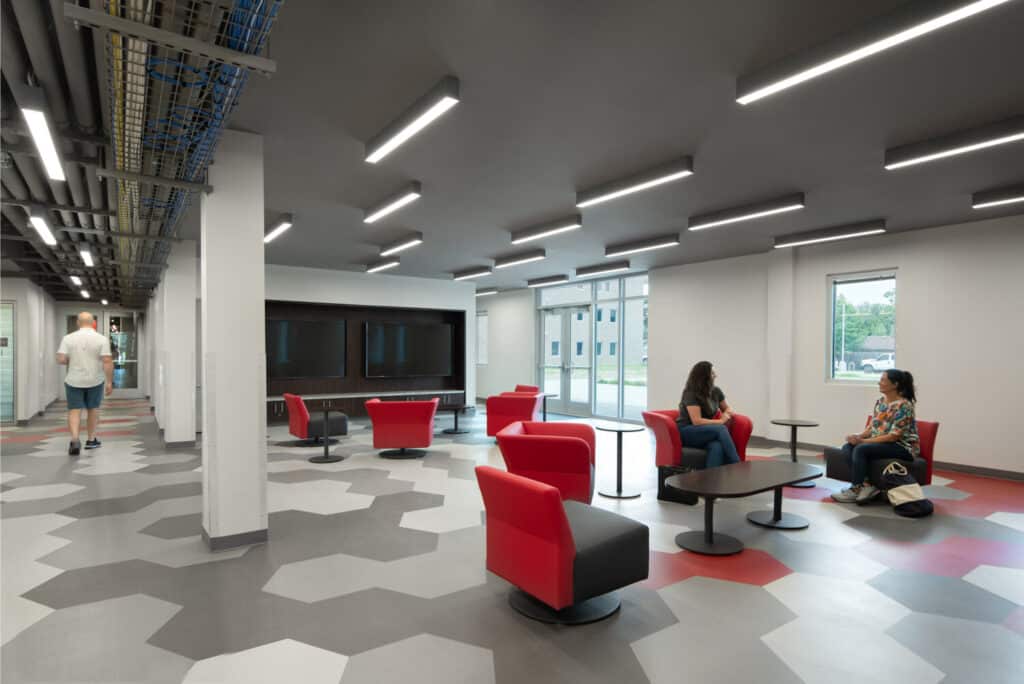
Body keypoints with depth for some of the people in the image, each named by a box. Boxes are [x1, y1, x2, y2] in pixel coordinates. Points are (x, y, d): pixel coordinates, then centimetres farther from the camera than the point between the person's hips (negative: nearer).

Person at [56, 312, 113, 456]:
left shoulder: (68, 338, -3)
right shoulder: (102, 339, -8)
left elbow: (61, 360, -8)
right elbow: (108, 362, -14)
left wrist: (72, 361, 14)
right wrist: (109, 382, -9)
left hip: (74, 381, 0)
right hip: (95, 381, 0)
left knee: (74, 410, 4)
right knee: (93, 409, 15)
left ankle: (75, 440, -15)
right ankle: (91, 440, 21)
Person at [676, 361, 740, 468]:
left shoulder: (716, 391, 4)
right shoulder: (691, 394, -15)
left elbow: (727, 408, 22)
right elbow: (697, 421, -21)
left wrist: (727, 414, -3)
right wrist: (720, 421, -13)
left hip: (706, 433, 5)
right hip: (687, 432, -5)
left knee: (717, 447, -34)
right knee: (721, 429, -32)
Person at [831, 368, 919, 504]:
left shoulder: (903, 406, -17)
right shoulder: (880, 402, 8)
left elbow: (894, 436, -21)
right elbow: (871, 427, 11)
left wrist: (863, 441, -21)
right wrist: (857, 436, -10)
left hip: (903, 447, -8)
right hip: (880, 443, 8)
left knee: (861, 449, -30)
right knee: (847, 448, -17)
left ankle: (855, 489, -18)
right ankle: (866, 484, -20)